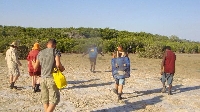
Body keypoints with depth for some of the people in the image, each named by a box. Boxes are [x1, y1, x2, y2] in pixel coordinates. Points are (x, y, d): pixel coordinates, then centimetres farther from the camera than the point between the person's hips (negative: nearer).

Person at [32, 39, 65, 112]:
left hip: (42, 78, 5)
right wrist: (62, 69, 3)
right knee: (54, 99, 1)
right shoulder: (55, 52, -4)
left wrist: (33, 63, 35)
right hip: (52, 78, -5)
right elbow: (58, 64, -18)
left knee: (45, 100, 14)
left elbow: (35, 67, 13)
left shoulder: (40, 53, 10)